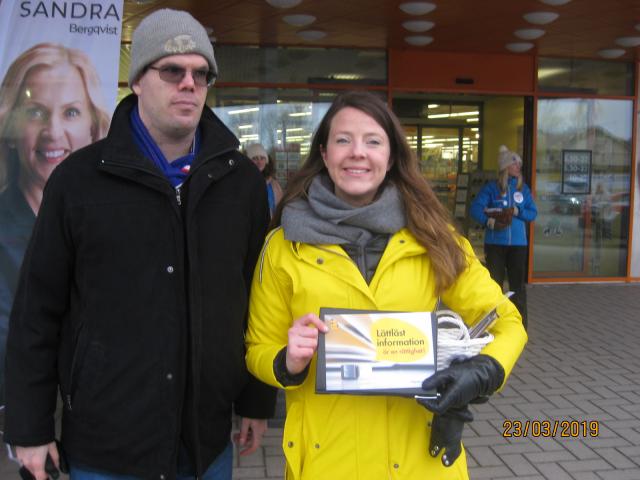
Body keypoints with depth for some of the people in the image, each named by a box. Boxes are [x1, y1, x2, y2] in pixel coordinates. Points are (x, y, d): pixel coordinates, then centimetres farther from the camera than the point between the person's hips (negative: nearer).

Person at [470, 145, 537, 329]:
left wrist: (516, 211, -13)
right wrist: (490, 221, -26)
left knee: (518, 285, 4)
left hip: (518, 243, 2)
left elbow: (533, 213, 4)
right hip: (495, 243, -2)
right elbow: (475, 208, -11)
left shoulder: (523, 188, 7)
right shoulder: (491, 187, -2)